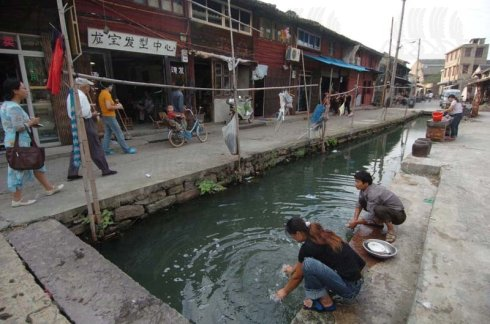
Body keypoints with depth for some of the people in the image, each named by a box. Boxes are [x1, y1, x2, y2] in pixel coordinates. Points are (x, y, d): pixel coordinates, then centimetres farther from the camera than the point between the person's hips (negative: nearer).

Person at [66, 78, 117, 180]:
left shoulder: (71, 95, 14)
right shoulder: (81, 96, -16)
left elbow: (72, 112, 18)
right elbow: (85, 113, -23)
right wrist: (93, 114, -3)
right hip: (85, 123, -9)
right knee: (95, 148, -1)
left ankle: (72, 173, 11)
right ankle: (105, 170, 6)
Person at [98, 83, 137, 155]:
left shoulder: (101, 94, 14)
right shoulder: (107, 94, -15)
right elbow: (108, 107, -23)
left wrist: (114, 105, 13)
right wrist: (117, 107, -9)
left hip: (105, 116, 9)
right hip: (110, 116, -9)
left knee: (107, 134, 11)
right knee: (119, 133, -4)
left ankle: (105, 150, 10)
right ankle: (126, 149, 0)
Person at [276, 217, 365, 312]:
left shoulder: (308, 247, -18)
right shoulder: (321, 235, 5)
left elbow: (297, 277, -2)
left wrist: (285, 291, 15)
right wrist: (293, 269, 37)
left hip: (349, 289, -9)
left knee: (308, 263, -24)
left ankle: (326, 302, -3)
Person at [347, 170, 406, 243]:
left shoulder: (373, 193, -32)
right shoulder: (364, 189, -8)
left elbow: (371, 217, -28)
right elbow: (359, 204, 2)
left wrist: (356, 222, -18)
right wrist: (355, 219, -11)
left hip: (399, 215, -8)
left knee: (378, 209, -38)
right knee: (362, 201, -1)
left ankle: (391, 230, -12)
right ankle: (379, 222, 14)